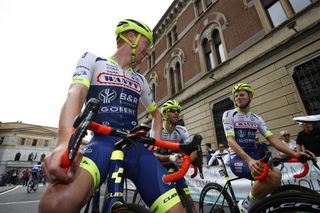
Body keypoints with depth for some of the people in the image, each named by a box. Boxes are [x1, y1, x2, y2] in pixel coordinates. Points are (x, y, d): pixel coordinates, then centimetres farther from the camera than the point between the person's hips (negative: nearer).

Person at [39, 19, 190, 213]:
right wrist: (65, 142, -28)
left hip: (137, 147, 4)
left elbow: (156, 114, 30)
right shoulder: (93, 60, 11)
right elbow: (76, 95, -9)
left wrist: (155, 140, 10)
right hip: (103, 142, -3)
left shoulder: (140, 80, 22)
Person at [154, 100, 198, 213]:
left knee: (188, 199, -2)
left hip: (173, 168, 3)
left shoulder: (182, 130, -10)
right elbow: (152, 154, -26)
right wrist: (170, 157, -44)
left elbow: (193, 150, -16)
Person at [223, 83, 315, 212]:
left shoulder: (256, 118, 13)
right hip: (238, 158, -6)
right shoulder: (228, 114, -5)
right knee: (272, 176, -30)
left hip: (254, 156, 6)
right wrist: (249, 160, -32)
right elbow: (230, 140, -17)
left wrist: (294, 154, -12)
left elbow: (272, 139, 5)